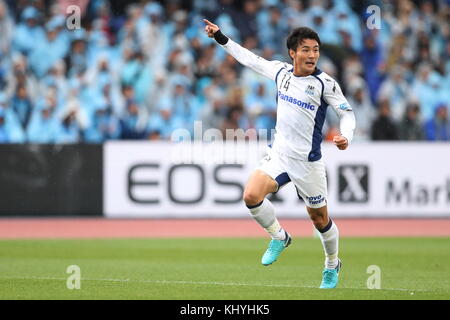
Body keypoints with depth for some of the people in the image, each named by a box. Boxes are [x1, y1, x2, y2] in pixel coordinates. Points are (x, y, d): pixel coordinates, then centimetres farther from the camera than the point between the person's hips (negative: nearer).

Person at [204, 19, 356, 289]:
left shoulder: (325, 83, -11)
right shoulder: (281, 71, 2)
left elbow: (347, 112, -8)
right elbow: (251, 59, 17)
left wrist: (346, 136, -28)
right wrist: (221, 38, 20)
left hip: (308, 162, -4)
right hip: (279, 154, 4)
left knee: (320, 218, 7)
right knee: (252, 195, -19)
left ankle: (332, 266, 33)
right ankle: (279, 237, 8)